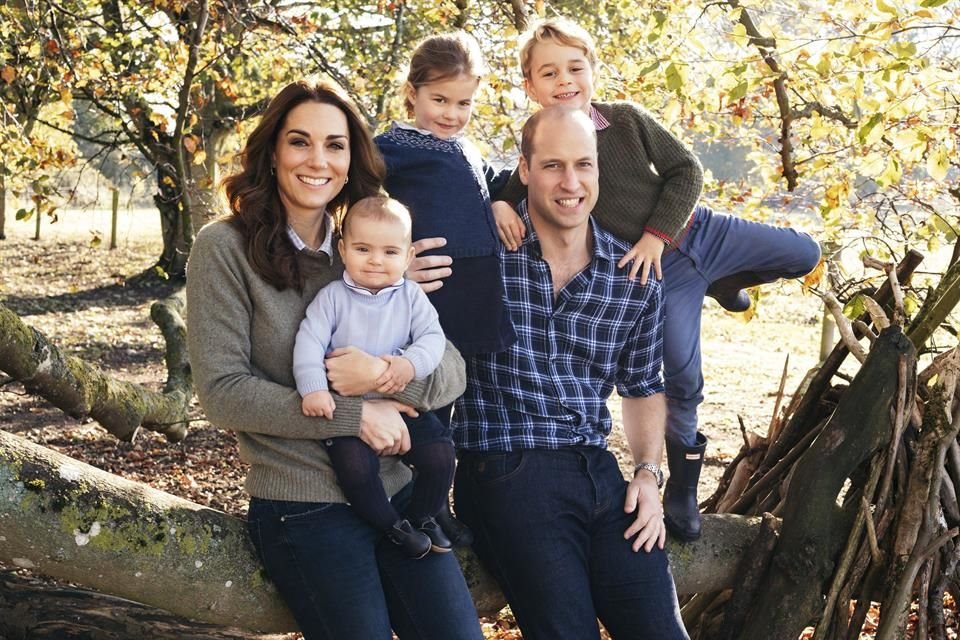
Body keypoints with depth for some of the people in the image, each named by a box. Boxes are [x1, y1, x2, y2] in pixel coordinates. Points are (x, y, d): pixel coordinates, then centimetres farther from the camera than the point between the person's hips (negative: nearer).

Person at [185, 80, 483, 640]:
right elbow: (222, 392, -12)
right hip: (303, 509, -4)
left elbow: (452, 370, 4)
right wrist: (354, 415, -16)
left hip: (400, 493, 4)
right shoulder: (226, 248, -5)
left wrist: (385, 374, -18)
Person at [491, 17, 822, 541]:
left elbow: (685, 169, -4)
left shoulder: (627, 119, -8)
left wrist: (657, 234, -14)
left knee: (804, 255, 7)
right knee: (682, 376, -4)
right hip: (657, 274, -3)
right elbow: (513, 191, -1)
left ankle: (720, 283, 31)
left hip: (698, 229, 3)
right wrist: (499, 205, -26)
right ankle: (683, 481, 17)